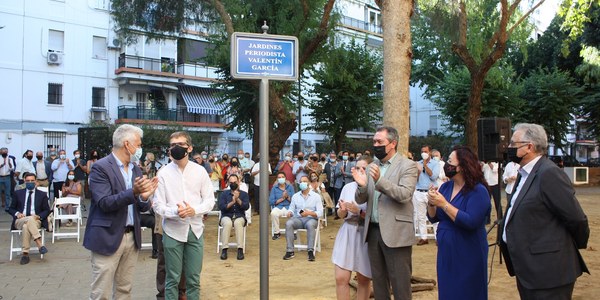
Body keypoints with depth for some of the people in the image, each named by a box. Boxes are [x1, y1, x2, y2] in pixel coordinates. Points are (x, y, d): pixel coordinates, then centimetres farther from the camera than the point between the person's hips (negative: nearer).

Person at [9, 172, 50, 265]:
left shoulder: (42, 194, 14)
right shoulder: (18, 193, 17)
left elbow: (47, 210, 12)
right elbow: (11, 209, 17)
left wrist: (39, 216, -9)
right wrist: (17, 213, -7)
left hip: (35, 221, 0)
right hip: (19, 221, 0)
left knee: (26, 227, -37)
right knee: (29, 219, -37)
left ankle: (25, 254, -36)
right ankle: (40, 244, -42)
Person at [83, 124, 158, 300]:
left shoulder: (136, 169, 11)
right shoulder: (101, 167, -10)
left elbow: (140, 208, 10)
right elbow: (104, 203, -19)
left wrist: (144, 197, -12)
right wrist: (133, 192, -30)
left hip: (132, 237, 7)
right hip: (108, 237, -6)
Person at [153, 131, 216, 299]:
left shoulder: (200, 171, 3)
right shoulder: (163, 173, -2)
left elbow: (209, 200, 4)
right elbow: (157, 205, -4)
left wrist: (194, 210, -16)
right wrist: (175, 212, -23)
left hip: (195, 229, 2)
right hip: (173, 231, -1)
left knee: (194, 279, 10)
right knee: (173, 278, 8)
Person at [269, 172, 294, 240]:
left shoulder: (290, 187, 11)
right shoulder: (274, 188, 9)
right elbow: (271, 201, 0)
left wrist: (287, 197, -14)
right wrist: (282, 198, -8)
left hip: (289, 207, 0)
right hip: (278, 207, 0)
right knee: (273, 213, -35)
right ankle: (276, 232, -16)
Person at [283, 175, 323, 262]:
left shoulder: (316, 196, 3)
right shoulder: (295, 196, 13)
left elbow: (320, 213, -5)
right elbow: (291, 209, 9)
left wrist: (309, 213, -23)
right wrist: (289, 212, -16)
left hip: (311, 219, -2)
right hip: (298, 218, 3)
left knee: (310, 225, -39)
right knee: (288, 223, -30)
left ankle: (311, 251, -36)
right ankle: (290, 251, -29)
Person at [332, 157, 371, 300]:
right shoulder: (348, 187, 6)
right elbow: (341, 215, 11)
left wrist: (359, 211, -23)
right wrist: (342, 210, -10)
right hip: (347, 234, 4)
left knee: (363, 279, 9)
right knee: (341, 278, -1)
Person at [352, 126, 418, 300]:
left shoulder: (408, 166, -6)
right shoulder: (371, 167, 12)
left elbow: (405, 195, -19)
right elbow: (361, 200, 9)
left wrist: (380, 181, -30)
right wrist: (362, 186, -13)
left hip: (395, 233, -6)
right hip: (373, 232, 6)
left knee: (400, 285, 1)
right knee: (378, 283, 16)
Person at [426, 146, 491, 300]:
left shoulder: (478, 191, -14)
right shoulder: (445, 187, 5)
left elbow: (471, 222, -25)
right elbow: (433, 218, 9)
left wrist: (444, 204, -24)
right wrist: (431, 203, -12)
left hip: (468, 255, -6)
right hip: (446, 253, 6)